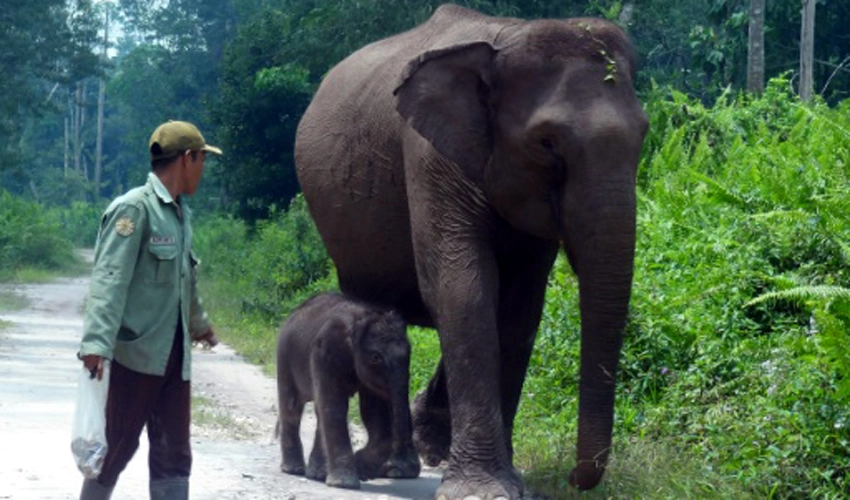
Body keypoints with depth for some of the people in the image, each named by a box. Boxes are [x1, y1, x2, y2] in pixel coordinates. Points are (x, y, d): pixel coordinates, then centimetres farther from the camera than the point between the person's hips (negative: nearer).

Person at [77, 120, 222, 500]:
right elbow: (109, 279, -21)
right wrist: (97, 343, -31)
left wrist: (199, 324, 45)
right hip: (135, 354, -8)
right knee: (118, 446, 0)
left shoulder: (180, 213, 14)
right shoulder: (134, 208, -12)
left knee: (173, 454, 5)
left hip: (173, 356, 8)